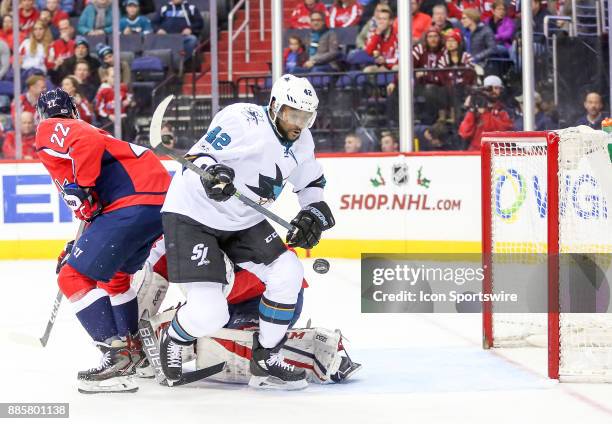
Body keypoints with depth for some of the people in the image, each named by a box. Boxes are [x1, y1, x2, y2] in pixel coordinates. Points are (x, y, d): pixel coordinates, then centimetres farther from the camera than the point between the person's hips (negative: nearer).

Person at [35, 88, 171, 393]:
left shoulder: (50, 130, 5)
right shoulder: (79, 129, 33)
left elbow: (89, 141, -19)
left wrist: (80, 187, -14)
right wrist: (80, 247, 39)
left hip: (135, 202, -10)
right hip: (162, 200, 10)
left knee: (74, 277, -7)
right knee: (114, 273, 31)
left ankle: (118, 357, -13)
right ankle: (134, 346, 37)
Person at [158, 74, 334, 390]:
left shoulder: (300, 141, 2)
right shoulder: (243, 120, -21)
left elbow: (312, 183, 17)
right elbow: (198, 155, -21)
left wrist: (313, 213, -1)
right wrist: (211, 173, -41)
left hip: (244, 222, 8)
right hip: (193, 215, -8)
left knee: (288, 274, -10)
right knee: (208, 314, -17)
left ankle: (266, 363, 5)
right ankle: (173, 340, 19)